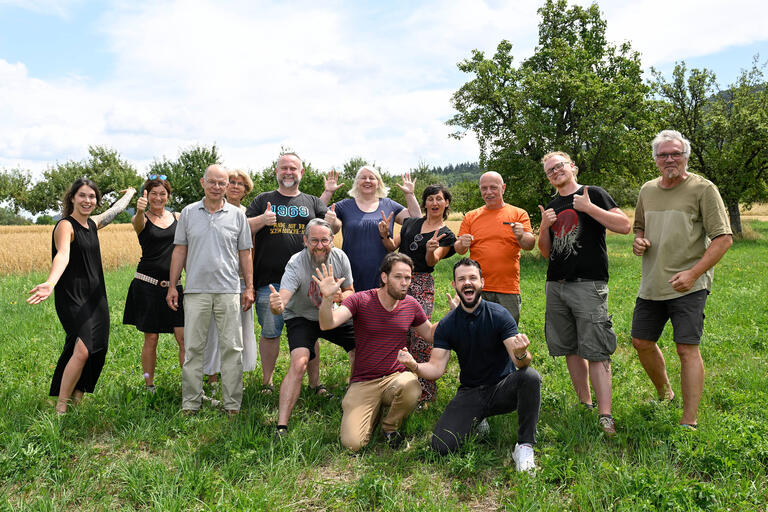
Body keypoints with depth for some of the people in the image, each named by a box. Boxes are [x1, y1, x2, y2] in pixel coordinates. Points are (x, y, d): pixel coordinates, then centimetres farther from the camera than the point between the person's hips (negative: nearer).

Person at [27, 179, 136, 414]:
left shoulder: (93, 223, 11)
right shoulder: (65, 225, -11)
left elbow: (115, 210, 32)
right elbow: (62, 255, -30)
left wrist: (130, 192, 49)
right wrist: (50, 283, -47)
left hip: (95, 297, 8)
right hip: (72, 298, -8)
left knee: (97, 351, 6)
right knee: (82, 350, -19)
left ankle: (77, 400, 20)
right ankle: (60, 408, -5)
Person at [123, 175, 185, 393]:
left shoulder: (177, 218, 10)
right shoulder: (142, 219, -1)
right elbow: (137, 222, -25)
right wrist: (140, 211, -47)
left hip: (172, 285, 2)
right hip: (147, 284, -2)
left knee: (184, 337, -4)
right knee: (151, 338, 4)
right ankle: (149, 387, 19)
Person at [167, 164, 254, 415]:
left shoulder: (237, 215, 7)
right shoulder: (189, 213, 9)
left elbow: (244, 253, 9)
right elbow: (179, 250, 10)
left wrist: (249, 287, 4)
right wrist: (173, 286, 6)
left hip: (229, 290, 0)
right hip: (196, 289, 1)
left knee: (232, 348, 1)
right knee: (193, 348, 5)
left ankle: (232, 404, 10)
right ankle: (190, 403, 15)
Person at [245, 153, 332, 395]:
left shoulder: (312, 202, 13)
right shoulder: (263, 200, 12)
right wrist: (261, 220, -14)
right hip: (270, 281, 0)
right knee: (270, 333, 7)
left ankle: (315, 381, 19)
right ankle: (267, 381, 23)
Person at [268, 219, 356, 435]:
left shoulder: (340, 258, -14)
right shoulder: (296, 264, -28)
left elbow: (350, 291, 0)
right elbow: (282, 302, -41)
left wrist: (341, 296, -24)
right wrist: (276, 306, -66)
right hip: (301, 317, -4)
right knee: (298, 364, -25)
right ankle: (281, 428, -20)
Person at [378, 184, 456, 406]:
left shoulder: (447, 235, 3)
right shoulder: (411, 222, 15)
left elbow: (432, 261, -11)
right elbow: (393, 246, 12)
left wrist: (432, 250, -33)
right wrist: (385, 234, -7)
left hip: (422, 284, -4)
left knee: (420, 336, -13)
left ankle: (424, 393, -2)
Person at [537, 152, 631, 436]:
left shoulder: (593, 194, 3)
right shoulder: (551, 207, 18)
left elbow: (624, 225, -8)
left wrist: (588, 207, -13)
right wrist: (544, 227, 1)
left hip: (588, 284, -6)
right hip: (556, 285, 6)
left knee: (595, 351, -9)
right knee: (571, 349, 10)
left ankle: (605, 416, -6)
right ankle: (585, 404, 21)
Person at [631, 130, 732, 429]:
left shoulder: (703, 189, -6)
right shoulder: (647, 191, 11)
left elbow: (723, 238, -10)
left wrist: (693, 273, -21)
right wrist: (638, 241, 1)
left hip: (688, 285, -6)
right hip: (651, 285, 6)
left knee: (687, 348, -8)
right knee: (642, 342, 12)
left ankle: (689, 422, 1)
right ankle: (664, 394, 37)